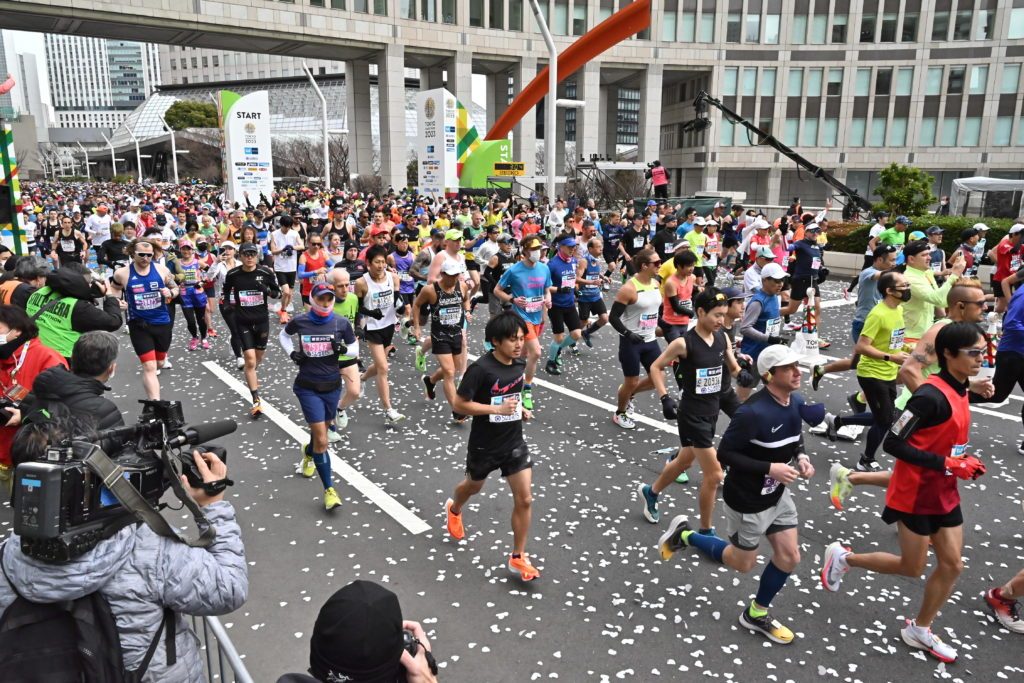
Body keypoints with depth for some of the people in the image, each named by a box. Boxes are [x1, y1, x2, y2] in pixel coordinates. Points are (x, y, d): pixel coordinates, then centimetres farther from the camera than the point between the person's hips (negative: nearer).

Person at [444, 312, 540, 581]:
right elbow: (459, 405, -22)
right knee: (475, 486, 24)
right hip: (484, 446, -4)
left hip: (514, 443, 4)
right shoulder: (480, 369, -25)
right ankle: (454, 509, 60)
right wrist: (497, 408, -28)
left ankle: (518, 558, 15)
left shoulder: (519, 365, -5)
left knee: (524, 500, -2)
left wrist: (521, 409, 1)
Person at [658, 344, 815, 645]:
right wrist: (769, 468, -29)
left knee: (789, 557, 11)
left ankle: (756, 614, 34)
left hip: (778, 495, 7)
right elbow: (724, 454, -25)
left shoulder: (796, 402, -5)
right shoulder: (753, 412, -32)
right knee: (743, 563, 12)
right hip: (748, 500, -7)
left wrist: (800, 456, -7)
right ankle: (684, 535, 31)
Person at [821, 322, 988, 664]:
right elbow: (893, 443, -25)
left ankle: (919, 630, 28)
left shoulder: (959, 391, 3)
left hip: (944, 494, 9)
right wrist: (947, 465, -26)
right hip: (915, 494, -8)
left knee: (952, 564, 11)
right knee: (912, 568, 6)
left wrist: (963, 462, 2)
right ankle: (843, 557, 27)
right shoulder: (931, 395, -26)